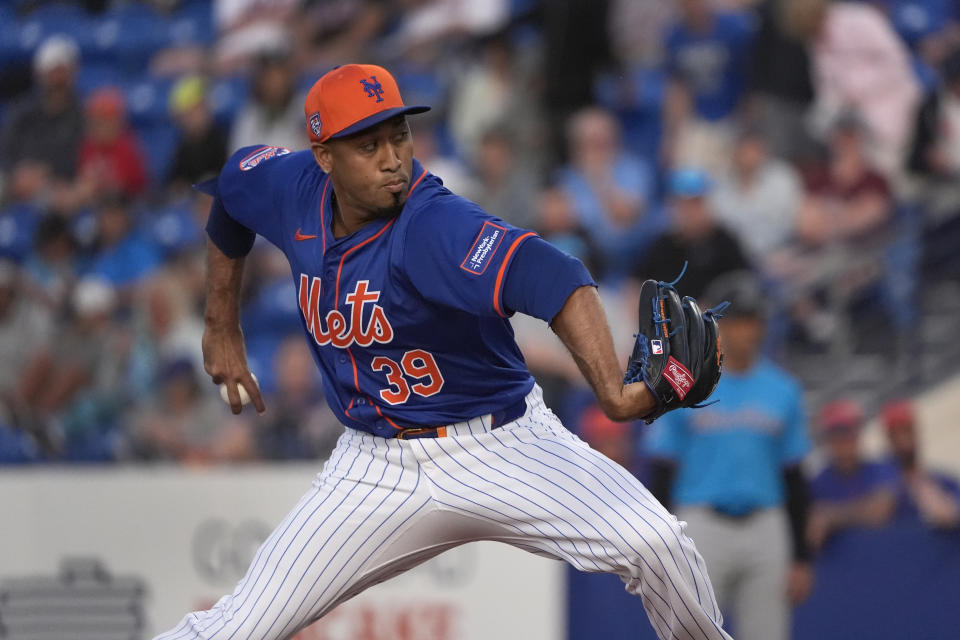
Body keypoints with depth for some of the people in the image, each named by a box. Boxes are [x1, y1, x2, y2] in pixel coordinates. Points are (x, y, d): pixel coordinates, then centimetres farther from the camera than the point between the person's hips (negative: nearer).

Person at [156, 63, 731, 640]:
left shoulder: (436, 226, -26)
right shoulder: (291, 192, -7)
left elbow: (553, 280, -43)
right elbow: (232, 187, 19)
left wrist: (614, 393, -60)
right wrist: (223, 329, 22)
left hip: (502, 446, -4)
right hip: (377, 469, 4)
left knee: (656, 543, -23)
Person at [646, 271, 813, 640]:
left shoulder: (783, 390, 8)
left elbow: (793, 479, 12)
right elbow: (661, 472, 1)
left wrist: (800, 558, 7)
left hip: (765, 528, 3)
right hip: (703, 525, -3)